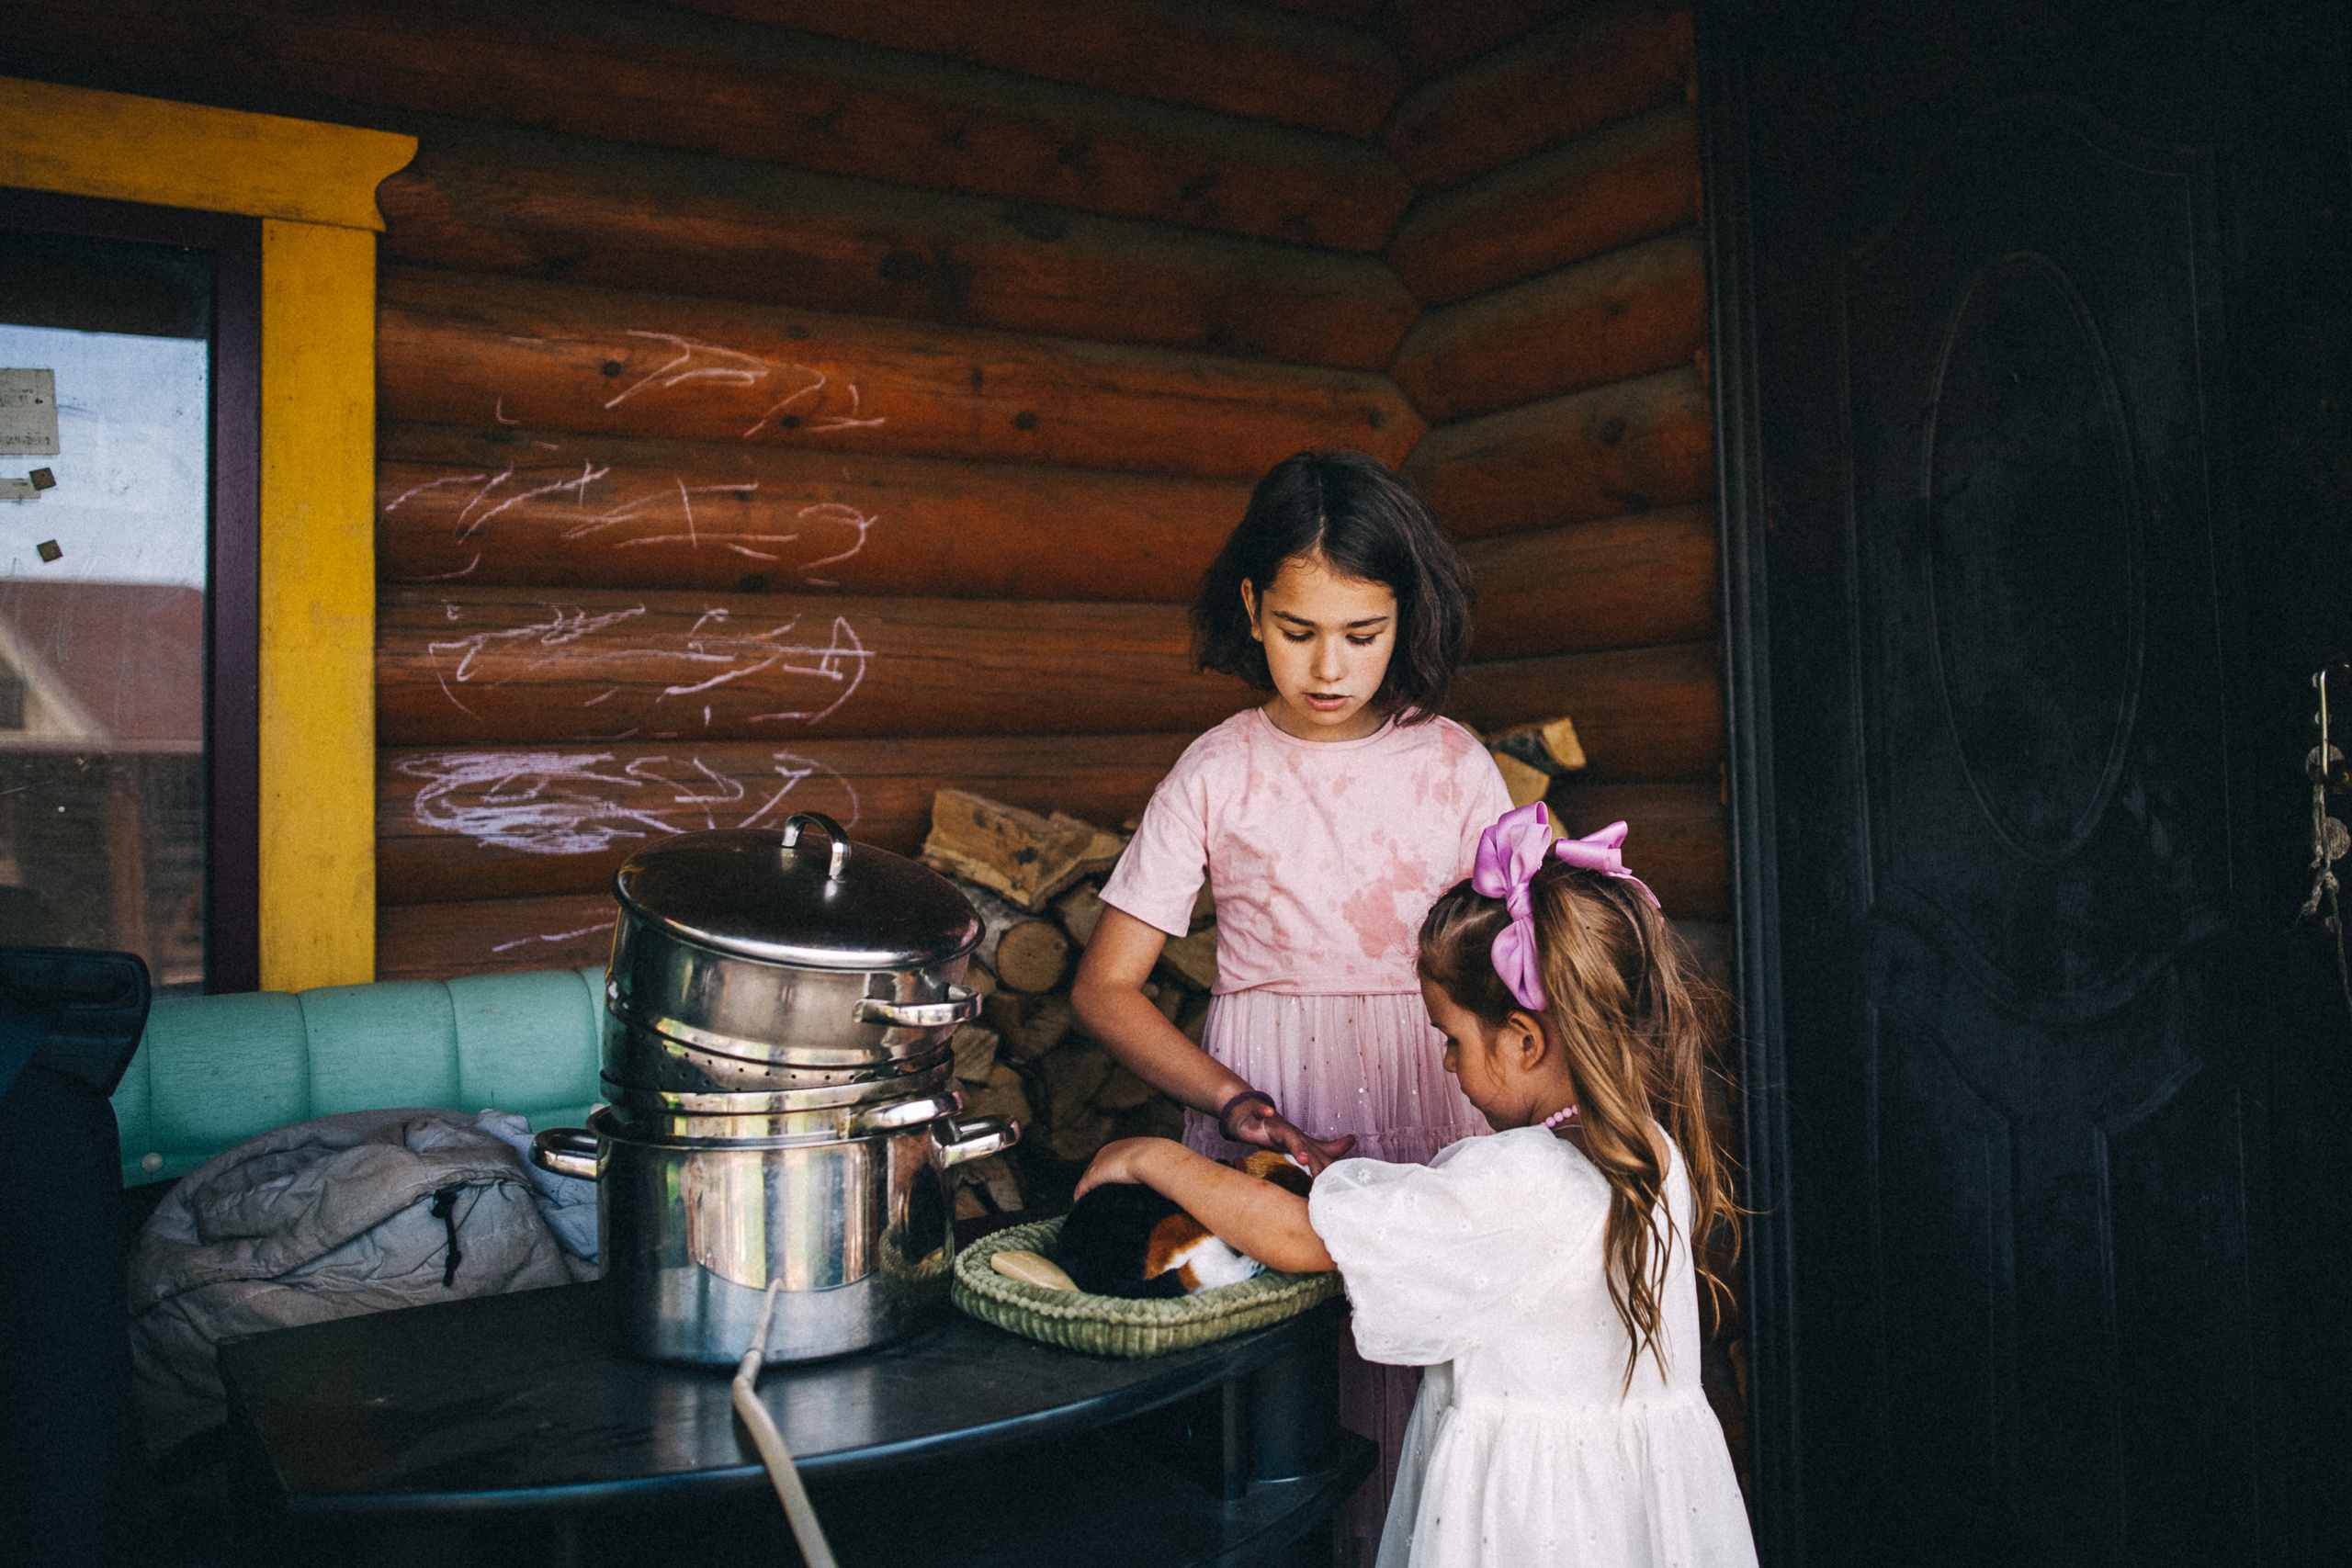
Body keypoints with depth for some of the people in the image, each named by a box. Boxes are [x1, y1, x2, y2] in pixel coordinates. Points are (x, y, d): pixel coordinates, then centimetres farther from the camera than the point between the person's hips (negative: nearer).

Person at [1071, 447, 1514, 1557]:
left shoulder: (1455, 765, 3)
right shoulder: (1217, 774, -1)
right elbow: (1104, 988, -1)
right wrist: (1234, 1102, -14)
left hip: (1430, 1130, 1)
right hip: (1261, 1121, -1)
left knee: (1416, 1430, 0)